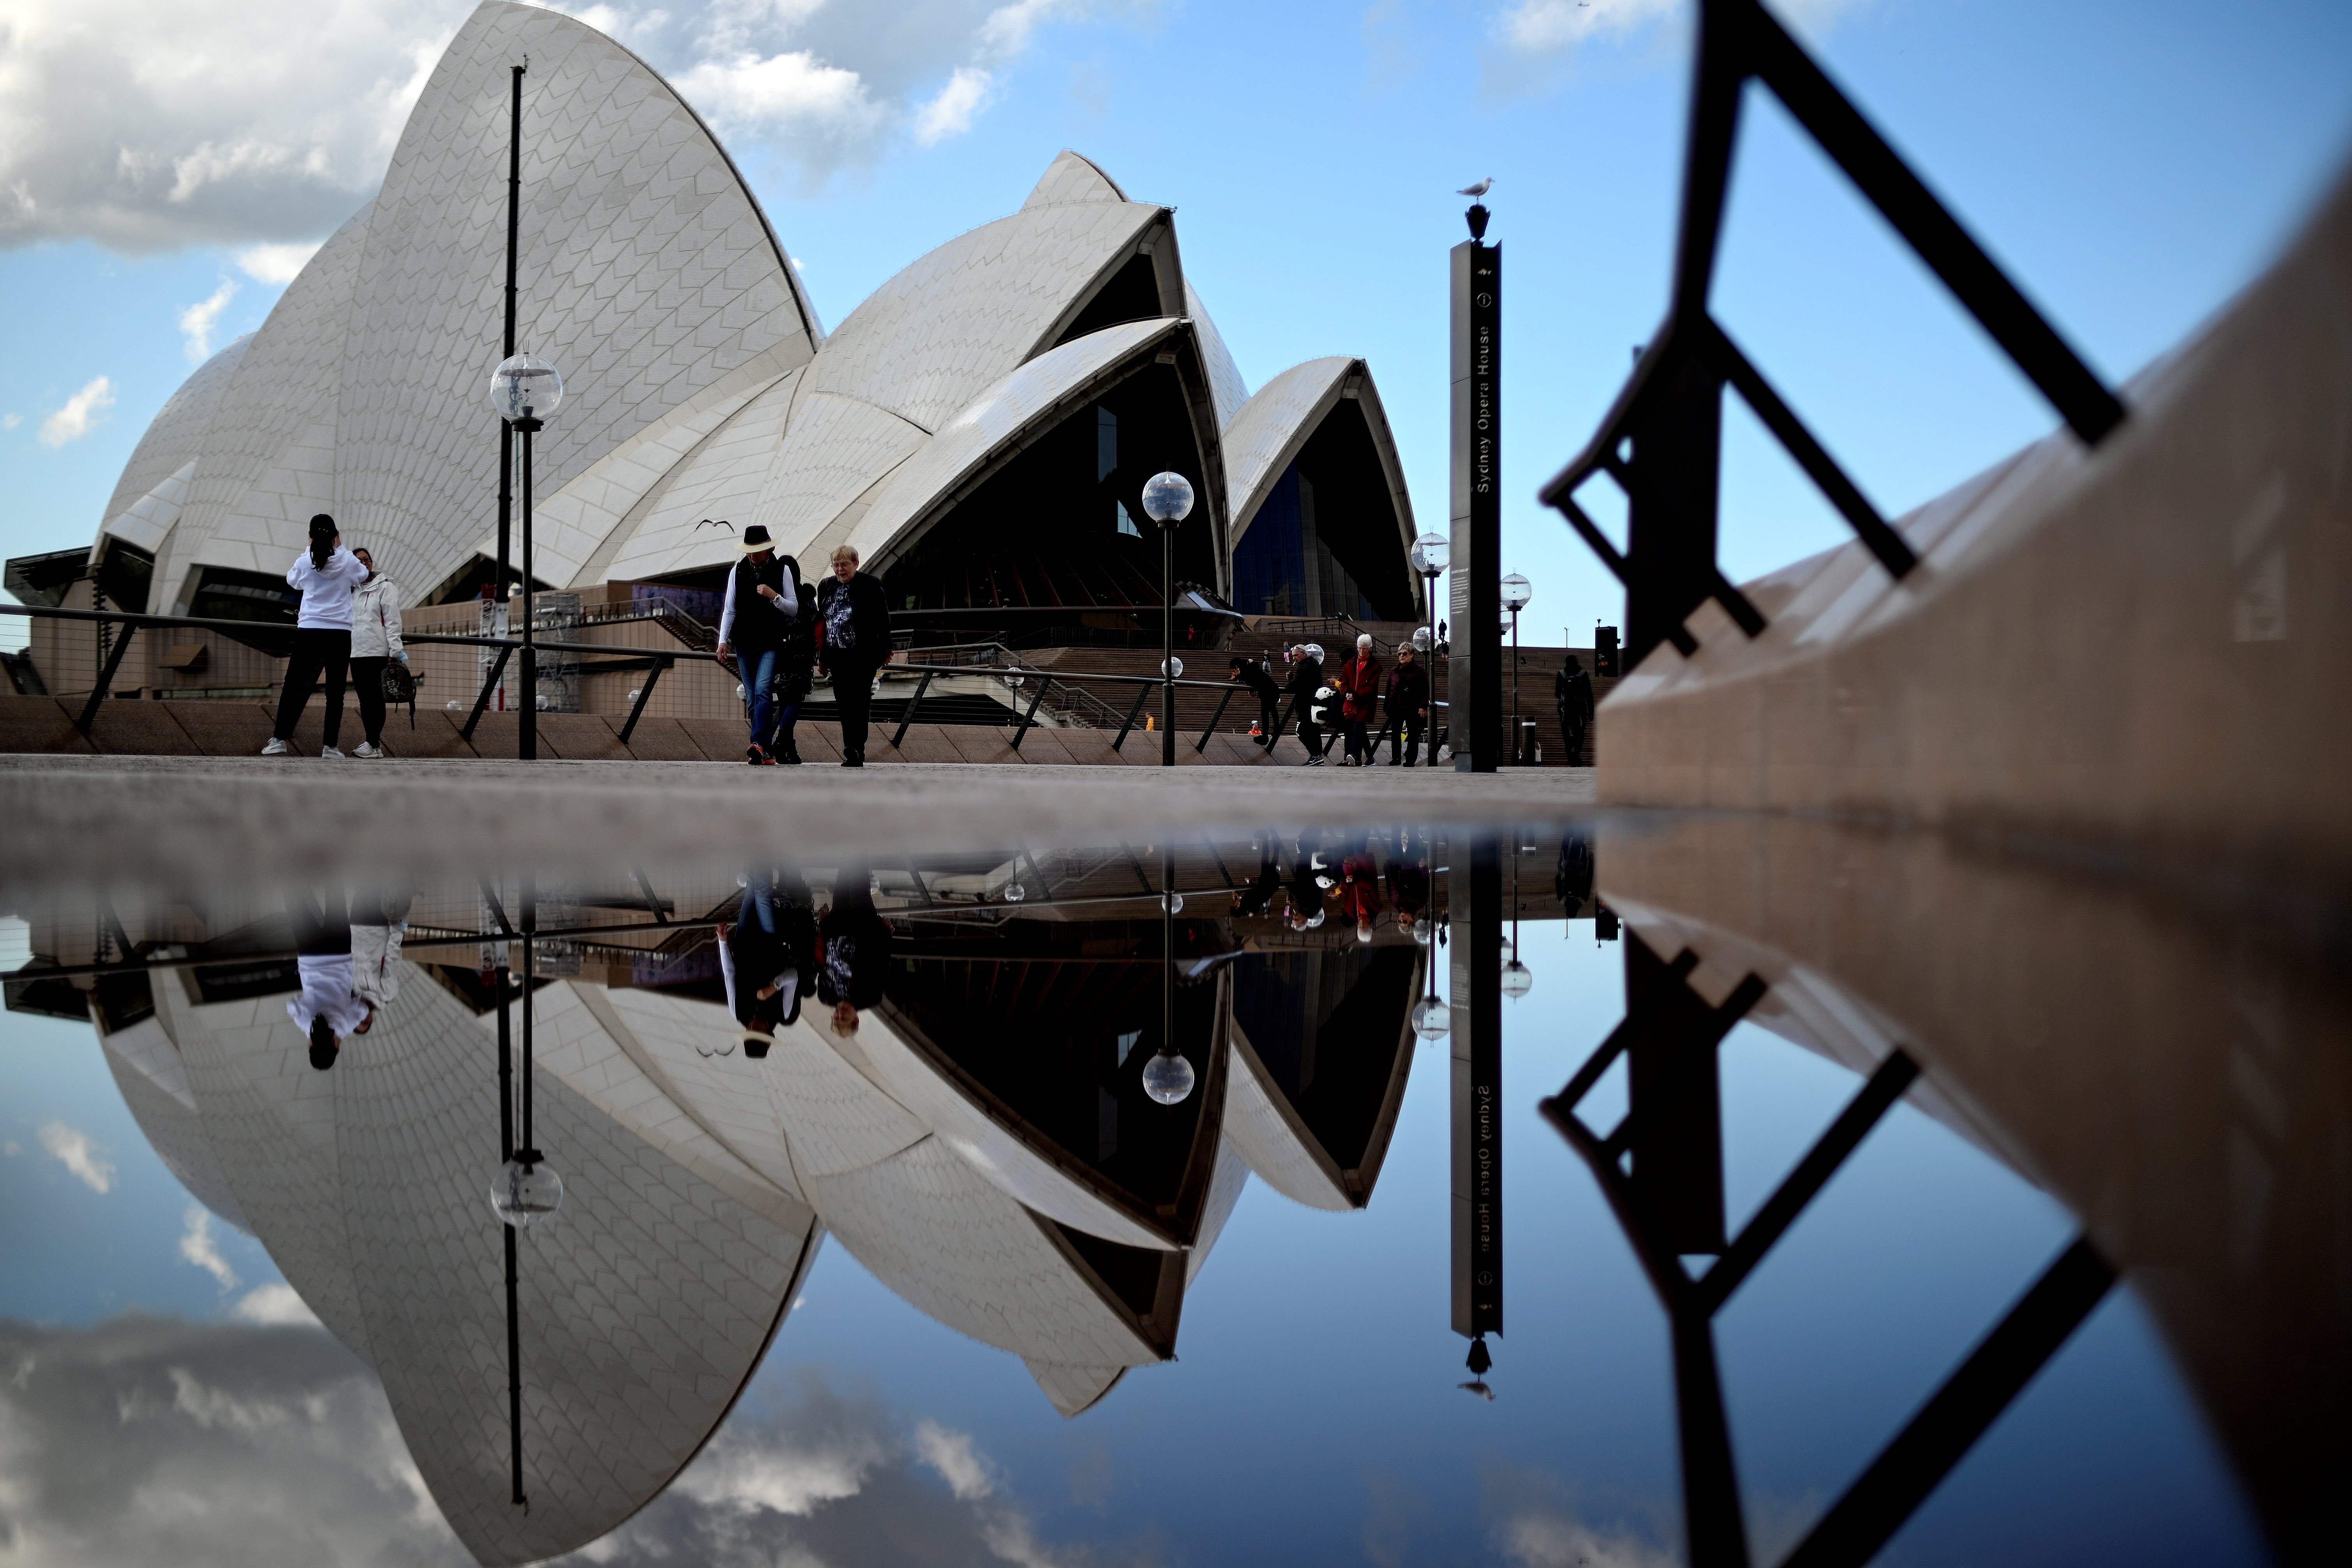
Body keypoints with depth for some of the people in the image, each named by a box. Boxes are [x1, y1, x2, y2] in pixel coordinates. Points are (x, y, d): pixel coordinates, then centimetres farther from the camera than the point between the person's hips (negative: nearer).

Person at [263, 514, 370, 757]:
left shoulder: (305, 561, -1)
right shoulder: (347, 561, -1)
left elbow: (291, 580, 20)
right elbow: (363, 576, 21)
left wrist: (311, 550, 22)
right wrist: (340, 548, 21)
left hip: (310, 630, 0)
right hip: (341, 633, 0)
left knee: (295, 685, 5)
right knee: (335, 690, 3)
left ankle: (280, 739, -2)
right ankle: (331, 745, 0)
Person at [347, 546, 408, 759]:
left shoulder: (385, 587, -1)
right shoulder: (354, 590, 18)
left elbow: (393, 620, -7)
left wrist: (395, 650, -14)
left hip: (377, 652, -7)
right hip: (356, 652, 7)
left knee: (374, 698, -9)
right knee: (364, 699, 5)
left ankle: (374, 745, -11)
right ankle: (372, 742, 8)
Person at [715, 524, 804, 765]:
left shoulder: (782, 570, 1)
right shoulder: (738, 571, 9)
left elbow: (794, 610, 2)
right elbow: (729, 610, 12)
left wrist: (774, 596, -16)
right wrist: (723, 640, 2)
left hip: (771, 643, -4)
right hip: (744, 643, 4)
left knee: (763, 690, -21)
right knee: (753, 698, 3)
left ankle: (760, 745, -30)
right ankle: (766, 753, 8)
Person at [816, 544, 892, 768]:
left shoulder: (870, 585, -3)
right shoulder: (826, 587, 12)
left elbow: (883, 620, 0)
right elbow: (820, 622, 17)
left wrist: (885, 650, 1)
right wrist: (822, 657, 17)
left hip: (863, 657, -5)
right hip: (838, 657, 5)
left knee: (858, 704, -11)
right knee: (844, 705, 4)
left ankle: (856, 751, -15)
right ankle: (854, 753, 10)